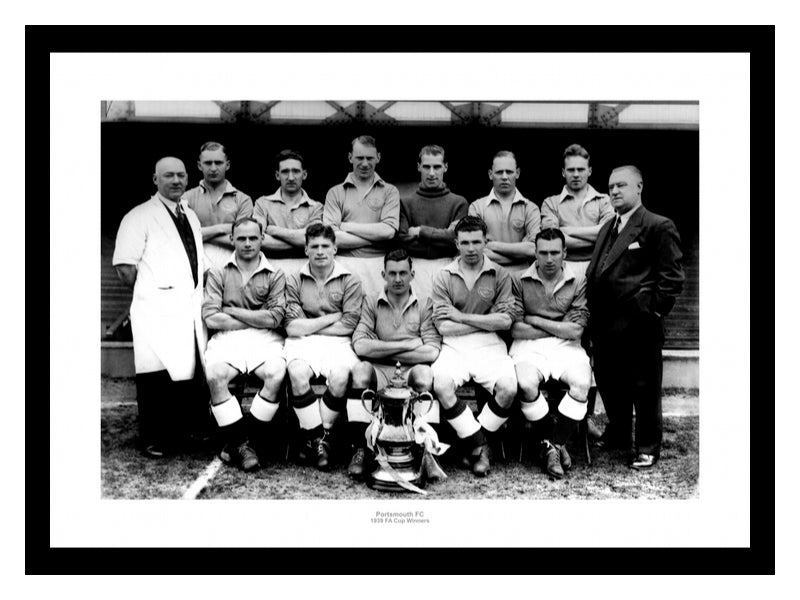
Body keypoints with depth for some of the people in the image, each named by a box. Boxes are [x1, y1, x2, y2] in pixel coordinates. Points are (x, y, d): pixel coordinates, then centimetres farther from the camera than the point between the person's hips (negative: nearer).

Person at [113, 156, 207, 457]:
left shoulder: (191, 217, 20)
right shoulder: (139, 216, -2)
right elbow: (125, 267, -8)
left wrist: (199, 298, 14)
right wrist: (150, 290, -2)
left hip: (192, 308, 6)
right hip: (158, 312, -6)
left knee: (190, 374, 7)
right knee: (156, 376, -5)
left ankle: (179, 435, 21)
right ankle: (152, 441, 9)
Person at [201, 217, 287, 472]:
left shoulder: (275, 275, 10)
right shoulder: (218, 273, 12)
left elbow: (274, 318, -2)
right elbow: (211, 318, -1)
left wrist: (232, 311, -1)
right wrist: (256, 320, -1)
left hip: (265, 339, 0)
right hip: (227, 338, 0)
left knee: (276, 374, -30)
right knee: (214, 374, -31)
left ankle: (243, 441, -15)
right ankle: (239, 443, -17)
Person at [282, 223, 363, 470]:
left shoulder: (350, 281, 8)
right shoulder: (293, 281, 10)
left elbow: (347, 326, -3)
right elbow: (293, 327, -1)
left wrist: (309, 326, -1)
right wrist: (333, 317, -1)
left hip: (336, 342, 0)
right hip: (302, 343, 0)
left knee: (340, 376, -32)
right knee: (297, 373, -32)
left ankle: (322, 436, -10)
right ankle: (317, 438, -16)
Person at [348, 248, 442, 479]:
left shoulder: (425, 305, 9)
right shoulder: (371, 303, 11)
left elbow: (432, 352, -7)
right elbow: (359, 345, -7)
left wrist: (380, 349, -6)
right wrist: (408, 345, -8)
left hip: (411, 371, -1)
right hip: (380, 372, 1)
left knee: (424, 373, -33)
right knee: (361, 370, -31)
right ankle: (361, 449, -25)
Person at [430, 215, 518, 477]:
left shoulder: (500, 275, 8)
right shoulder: (443, 277, 7)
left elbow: (505, 321, -4)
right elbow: (444, 326, -3)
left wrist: (462, 316, -6)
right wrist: (489, 321, -3)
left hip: (489, 345, 0)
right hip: (453, 346, 0)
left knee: (508, 387, -27)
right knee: (441, 386, -29)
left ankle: (473, 443, -3)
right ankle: (480, 445, -12)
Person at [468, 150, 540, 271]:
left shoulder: (530, 208, 10)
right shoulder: (477, 207, 9)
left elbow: (534, 248, -4)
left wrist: (494, 245, -4)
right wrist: (520, 249, -5)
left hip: (520, 274, 1)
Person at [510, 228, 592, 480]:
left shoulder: (579, 282, 6)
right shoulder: (519, 281, 5)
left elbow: (575, 331, -3)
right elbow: (515, 329, -4)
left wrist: (535, 320, -3)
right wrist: (558, 328, -2)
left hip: (566, 346, 1)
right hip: (528, 346, -1)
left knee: (582, 383, -29)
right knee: (526, 385, -32)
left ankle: (552, 445, -10)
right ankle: (554, 444, -10)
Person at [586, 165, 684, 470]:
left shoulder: (659, 227, -6)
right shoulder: (607, 228, 18)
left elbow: (671, 277, -10)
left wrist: (653, 311, -13)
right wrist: (592, 311, 12)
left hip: (638, 327, -7)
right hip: (605, 324, 7)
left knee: (644, 387, 5)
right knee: (608, 383, 17)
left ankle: (648, 447, 18)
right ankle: (617, 434, 36)